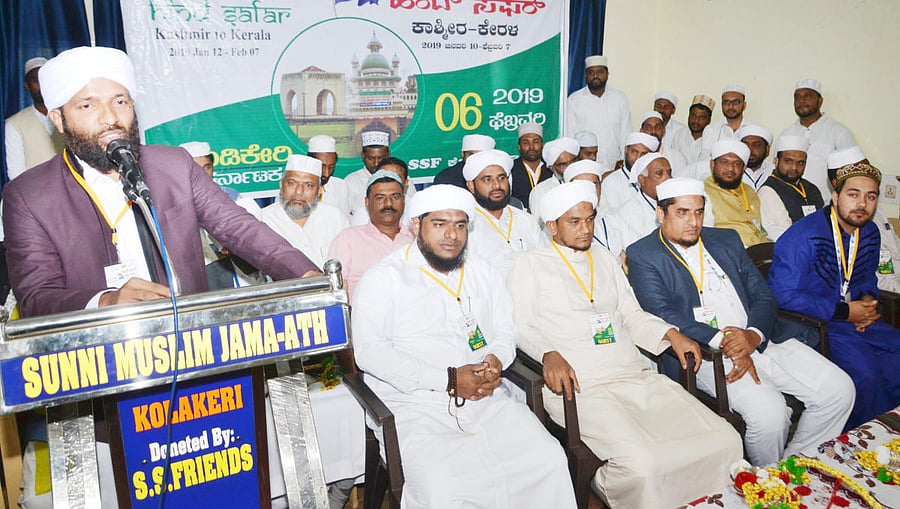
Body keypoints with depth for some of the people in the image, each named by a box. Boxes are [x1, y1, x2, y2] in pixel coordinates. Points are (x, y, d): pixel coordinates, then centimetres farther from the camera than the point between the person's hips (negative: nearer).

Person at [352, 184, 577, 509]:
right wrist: (448, 380, -15)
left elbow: (505, 331, 19)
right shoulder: (384, 278, -1)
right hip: (417, 407, -4)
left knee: (549, 459, -13)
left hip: (488, 399, 5)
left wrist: (496, 360, -6)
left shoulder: (482, 273, 17)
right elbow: (369, 350, -10)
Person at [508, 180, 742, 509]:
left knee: (725, 441, -12)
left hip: (637, 377, 6)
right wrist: (550, 355, -20)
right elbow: (521, 327, -1)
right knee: (641, 463, -29)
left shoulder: (605, 259, 25)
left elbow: (632, 315, 24)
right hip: (580, 385, -5)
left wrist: (670, 334, 6)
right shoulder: (530, 264, 7)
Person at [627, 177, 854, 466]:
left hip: (761, 341, 7)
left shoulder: (727, 240, 18)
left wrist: (754, 335, -11)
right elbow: (664, 315, -13)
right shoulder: (643, 255, 0)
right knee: (769, 410, -27)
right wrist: (723, 343, -21)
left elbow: (763, 295, 11)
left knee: (839, 390, -5)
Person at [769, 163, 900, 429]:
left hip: (851, 316, 9)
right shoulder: (803, 236, -20)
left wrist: (868, 300, 1)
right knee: (865, 370, -27)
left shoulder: (870, 233, 6)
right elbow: (784, 296, -22)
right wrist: (844, 312, -19)